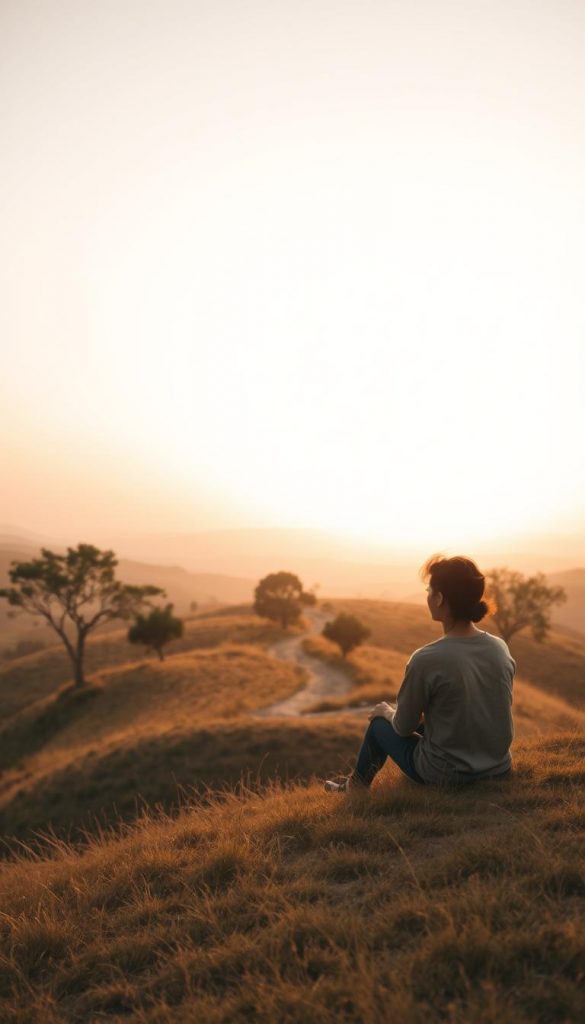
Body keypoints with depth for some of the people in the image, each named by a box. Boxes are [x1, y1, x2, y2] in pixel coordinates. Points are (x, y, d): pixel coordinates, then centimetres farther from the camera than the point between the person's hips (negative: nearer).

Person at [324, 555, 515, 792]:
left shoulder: (426, 659, -24)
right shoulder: (501, 648, -7)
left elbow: (404, 727, -10)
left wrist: (388, 713, 12)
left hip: (445, 775, -5)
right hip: (499, 769, 5)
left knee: (379, 721, 20)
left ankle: (354, 787, 45)